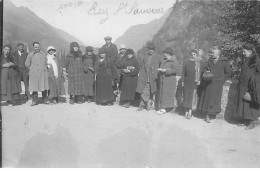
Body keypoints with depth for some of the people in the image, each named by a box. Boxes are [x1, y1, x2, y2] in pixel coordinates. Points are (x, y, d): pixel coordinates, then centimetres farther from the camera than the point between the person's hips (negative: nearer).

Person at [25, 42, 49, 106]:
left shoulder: (43, 54, 10)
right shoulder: (30, 54, 3)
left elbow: (46, 63, 20)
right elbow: (27, 64, 7)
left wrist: (44, 68, 10)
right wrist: (32, 69, 6)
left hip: (43, 73, 2)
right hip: (34, 73, -2)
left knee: (44, 86, 4)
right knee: (34, 87, 0)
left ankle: (45, 99, 14)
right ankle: (34, 100, 8)